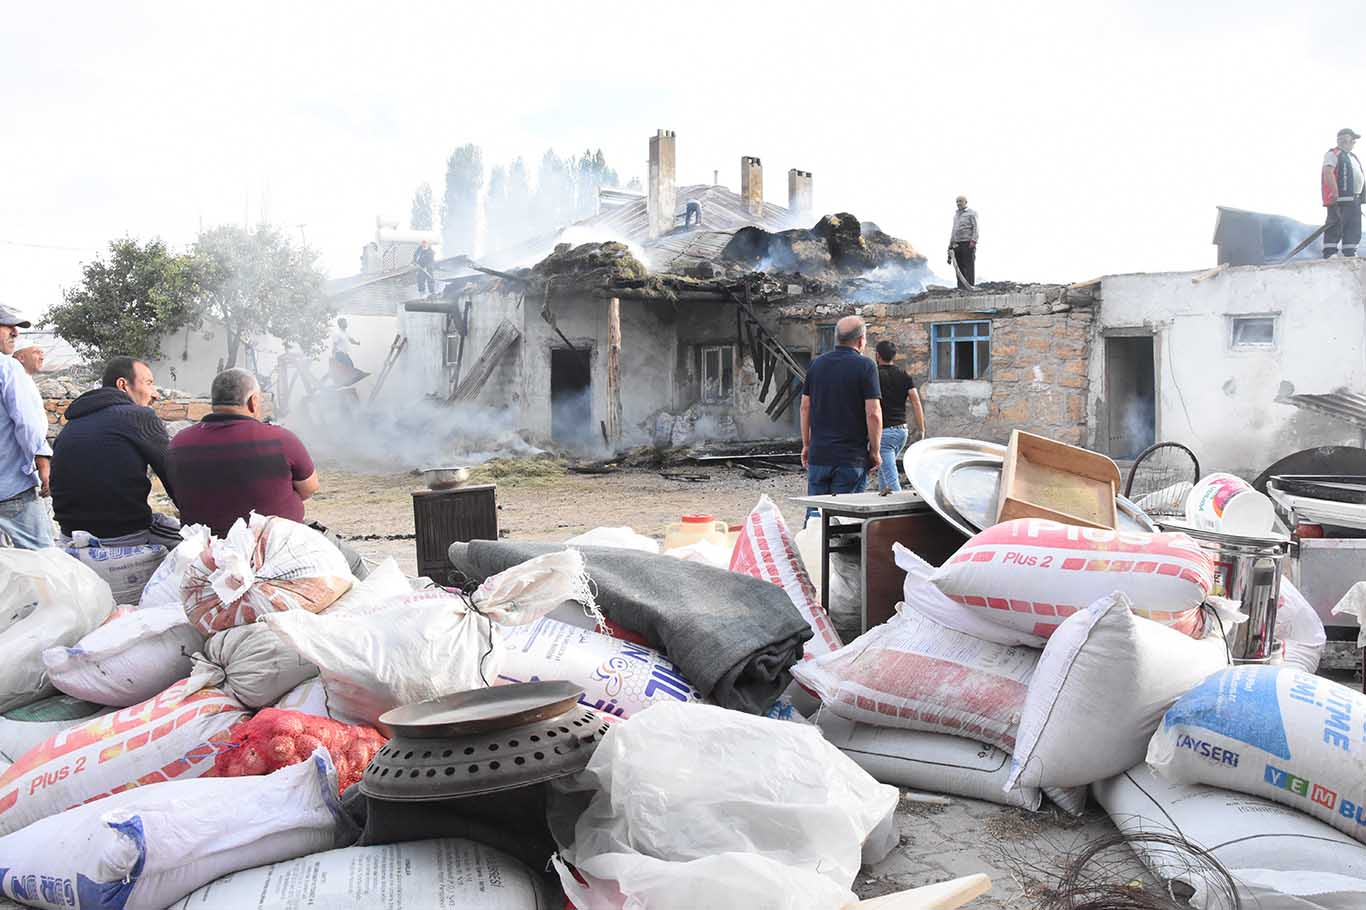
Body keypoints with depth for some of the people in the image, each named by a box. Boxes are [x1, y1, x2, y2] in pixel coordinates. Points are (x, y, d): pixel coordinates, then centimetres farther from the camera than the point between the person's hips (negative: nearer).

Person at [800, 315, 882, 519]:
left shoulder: (816, 364, 7)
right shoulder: (865, 366, -8)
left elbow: (805, 407, 10)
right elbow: (873, 413, -13)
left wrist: (806, 445, 17)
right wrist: (875, 451, -3)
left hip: (818, 455, 4)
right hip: (852, 457, -4)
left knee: (814, 513, 11)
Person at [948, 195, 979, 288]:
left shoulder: (971, 213, 2)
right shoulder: (956, 215, 22)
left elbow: (975, 228, -7)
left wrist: (973, 241, -18)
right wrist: (950, 244, 19)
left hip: (968, 244, -6)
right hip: (957, 244, 6)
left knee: (969, 266, -9)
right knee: (959, 267, 5)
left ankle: (970, 286, -10)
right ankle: (961, 287, 8)